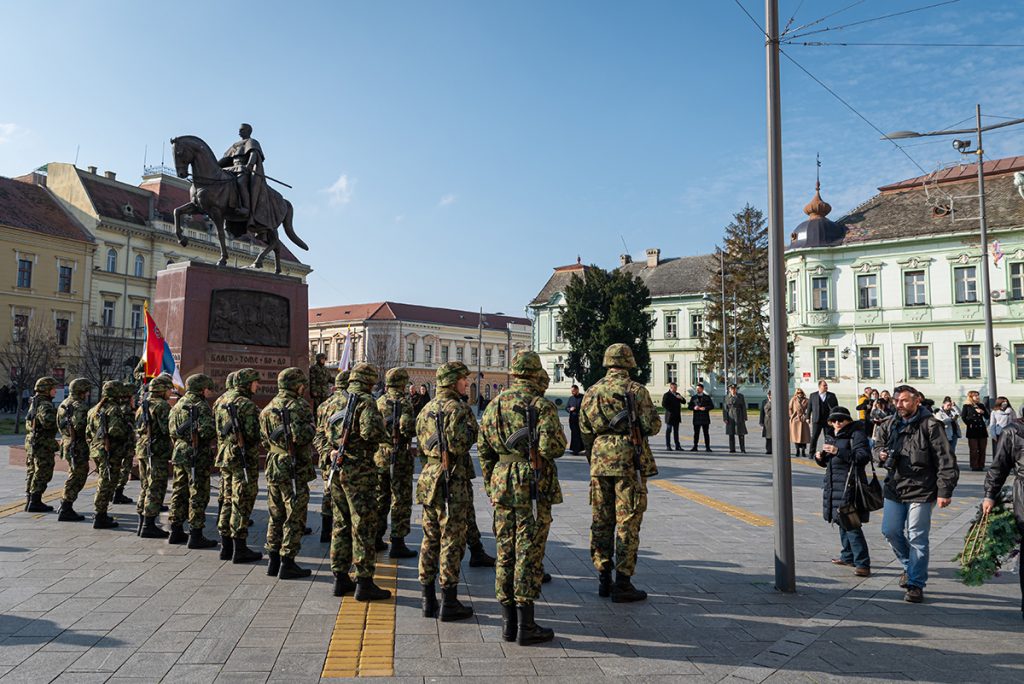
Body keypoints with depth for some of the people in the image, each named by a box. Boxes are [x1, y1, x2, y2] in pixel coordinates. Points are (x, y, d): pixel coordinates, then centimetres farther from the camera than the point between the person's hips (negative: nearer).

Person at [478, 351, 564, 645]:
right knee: (529, 554, 0)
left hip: (502, 486, 6)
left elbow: (483, 449, 11)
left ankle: (508, 623, 19)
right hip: (534, 487, -5)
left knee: (505, 552, 11)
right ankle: (525, 626, 5)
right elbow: (553, 447, -19)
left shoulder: (494, 405, 9)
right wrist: (557, 442, 5)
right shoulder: (541, 405, -10)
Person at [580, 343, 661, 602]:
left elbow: (585, 430, 11)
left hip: (600, 463, 5)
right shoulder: (636, 390, -6)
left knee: (601, 521, 12)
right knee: (628, 523, 0)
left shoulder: (592, 391, 9)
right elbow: (652, 426, -7)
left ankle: (603, 580, 18)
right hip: (629, 462, -5)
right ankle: (622, 584, 2)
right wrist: (653, 418, 15)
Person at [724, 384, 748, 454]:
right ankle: (732, 449, 8)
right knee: (731, 434, 2)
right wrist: (725, 418, -3)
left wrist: (744, 418, -2)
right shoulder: (727, 397, 5)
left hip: (739, 417, -1)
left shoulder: (741, 396, 3)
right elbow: (724, 408, 4)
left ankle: (743, 449, 4)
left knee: (741, 434, -2)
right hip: (730, 417, 1)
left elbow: (744, 407, 3)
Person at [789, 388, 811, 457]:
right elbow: (790, 409, 7)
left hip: (803, 420, 0)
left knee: (804, 436, -2)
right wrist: (791, 416, -2)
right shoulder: (793, 400, 5)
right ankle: (797, 451, 8)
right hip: (795, 420, 0)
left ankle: (803, 451, 4)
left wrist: (806, 417, -4)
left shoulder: (806, 400, 5)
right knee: (796, 435, 0)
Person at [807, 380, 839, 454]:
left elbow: (836, 407, 7)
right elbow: (809, 407, 8)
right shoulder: (813, 395, 6)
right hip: (817, 420, -1)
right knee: (814, 437, -3)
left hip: (828, 420, 1)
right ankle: (812, 453, 5)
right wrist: (808, 417, 5)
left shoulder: (831, 395, 6)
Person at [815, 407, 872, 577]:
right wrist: (820, 457, 1)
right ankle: (848, 556, 31)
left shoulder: (856, 434, -9)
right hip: (834, 485, 9)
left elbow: (864, 456, -23)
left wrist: (839, 451, -28)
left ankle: (863, 563, -8)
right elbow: (827, 462, 24)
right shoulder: (832, 436, 17)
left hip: (850, 486, -9)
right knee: (842, 522, 18)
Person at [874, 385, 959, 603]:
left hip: (921, 490, -6)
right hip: (894, 488, 6)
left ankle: (916, 585, 10)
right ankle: (909, 566, 34)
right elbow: (878, 444, 24)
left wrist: (945, 491, -15)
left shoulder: (930, 425, -10)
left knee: (917, 538, -1)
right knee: (890, 531, 8)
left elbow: (945, 460, -11)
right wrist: (881, 454, 0)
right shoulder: (889, 425, 7)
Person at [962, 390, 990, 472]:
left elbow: (987, 417, 12)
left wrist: (982, 412, -5)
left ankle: (981, 466, 10)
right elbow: (963, 417, -6)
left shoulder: (981, 405, 12)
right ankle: (974, 466, 1)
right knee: (974, 450, -3)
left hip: (982, 429, 4)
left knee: (982, 449, 4)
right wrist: (968, 424, -9)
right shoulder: (966, 406, 0)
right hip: (972, 430, -4)